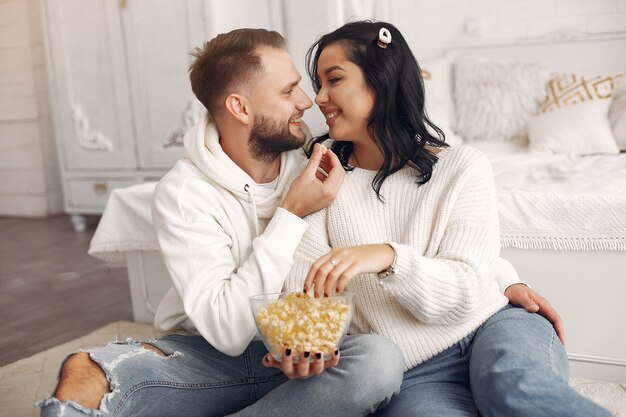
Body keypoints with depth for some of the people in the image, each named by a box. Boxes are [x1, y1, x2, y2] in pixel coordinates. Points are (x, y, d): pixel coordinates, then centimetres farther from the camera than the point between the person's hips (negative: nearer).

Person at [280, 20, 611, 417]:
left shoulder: (463, 166, 0)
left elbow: (466, 294, -10)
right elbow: (306, 282, -2)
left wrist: (388, 258, -28)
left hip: (494, 327, -1)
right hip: (413, 375, 1)